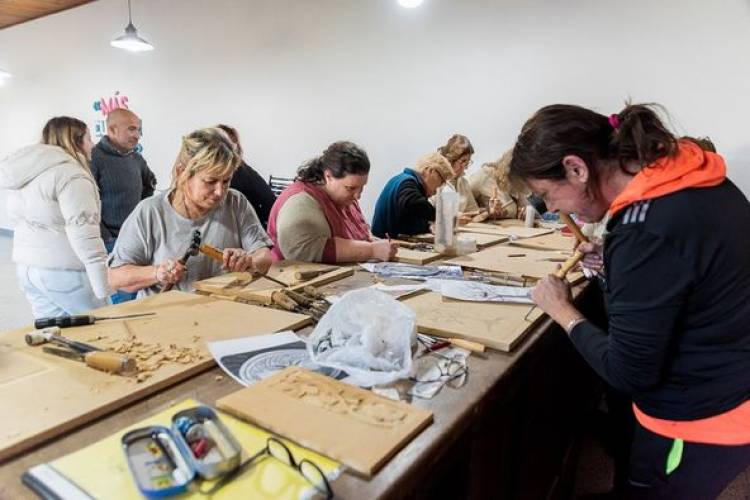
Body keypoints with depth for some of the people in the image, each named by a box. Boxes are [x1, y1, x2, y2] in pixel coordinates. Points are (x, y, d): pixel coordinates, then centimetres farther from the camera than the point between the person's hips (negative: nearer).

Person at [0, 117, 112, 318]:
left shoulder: (26, 172, 15)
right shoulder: (71, 175, -15)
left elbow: (21, 222, 19)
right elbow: (83, 234, -24)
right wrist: (105, 289, -26)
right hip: (65, 271, -9)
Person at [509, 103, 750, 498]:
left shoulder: (644, 230, -31)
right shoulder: (688, 177, -4)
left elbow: (628, 374, -23)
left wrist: (562, 311, -11)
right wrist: (615, 261, 1)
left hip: (702, 425, -8)